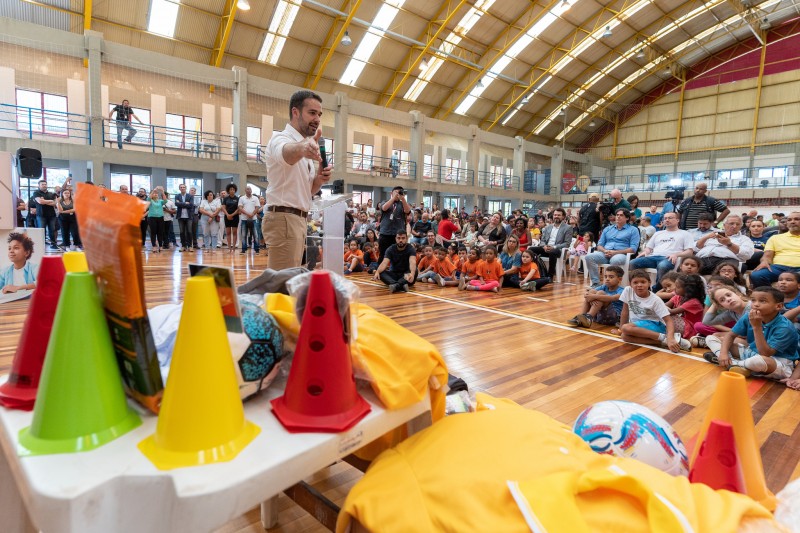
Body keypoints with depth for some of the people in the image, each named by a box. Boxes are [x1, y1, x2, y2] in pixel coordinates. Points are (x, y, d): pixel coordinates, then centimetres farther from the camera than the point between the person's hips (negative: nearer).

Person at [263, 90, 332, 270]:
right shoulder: (281, 139, -8)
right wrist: (302, 147, -58)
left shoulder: (305, 146, 18)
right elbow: (287, 152, -35)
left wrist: (319, 179, 0)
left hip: (298, 220, 10)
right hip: (283, 219, -9)